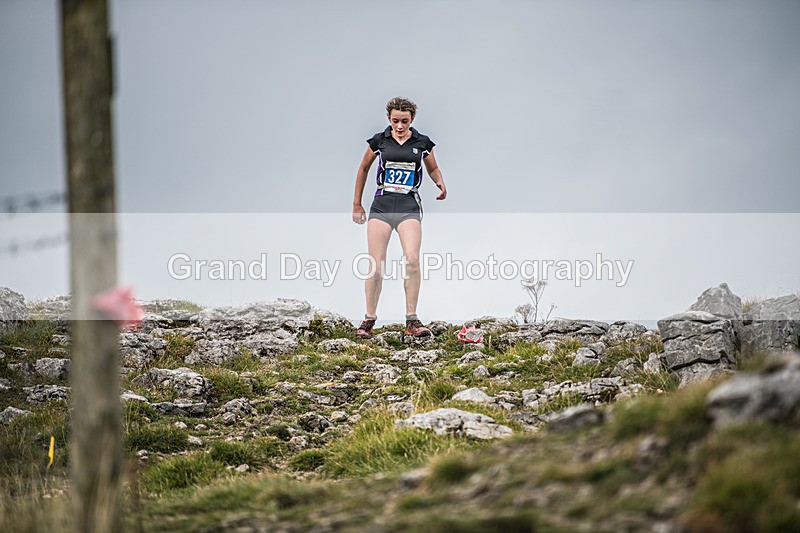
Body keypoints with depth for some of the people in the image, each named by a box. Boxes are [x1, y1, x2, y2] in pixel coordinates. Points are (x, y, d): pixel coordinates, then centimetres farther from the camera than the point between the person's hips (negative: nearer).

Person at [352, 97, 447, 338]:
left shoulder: (422, 143, 6)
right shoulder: (379, 140, 5)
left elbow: (433, 168, 22)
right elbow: (363, 168, 19)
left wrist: (440, 183, 0)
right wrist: (356, 204, 19)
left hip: (409, 207, -1)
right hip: (381, 205, 1)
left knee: (412, 259, -20)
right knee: (376, 266, -6)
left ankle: (412, 320, -13)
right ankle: (369, 319, 8)